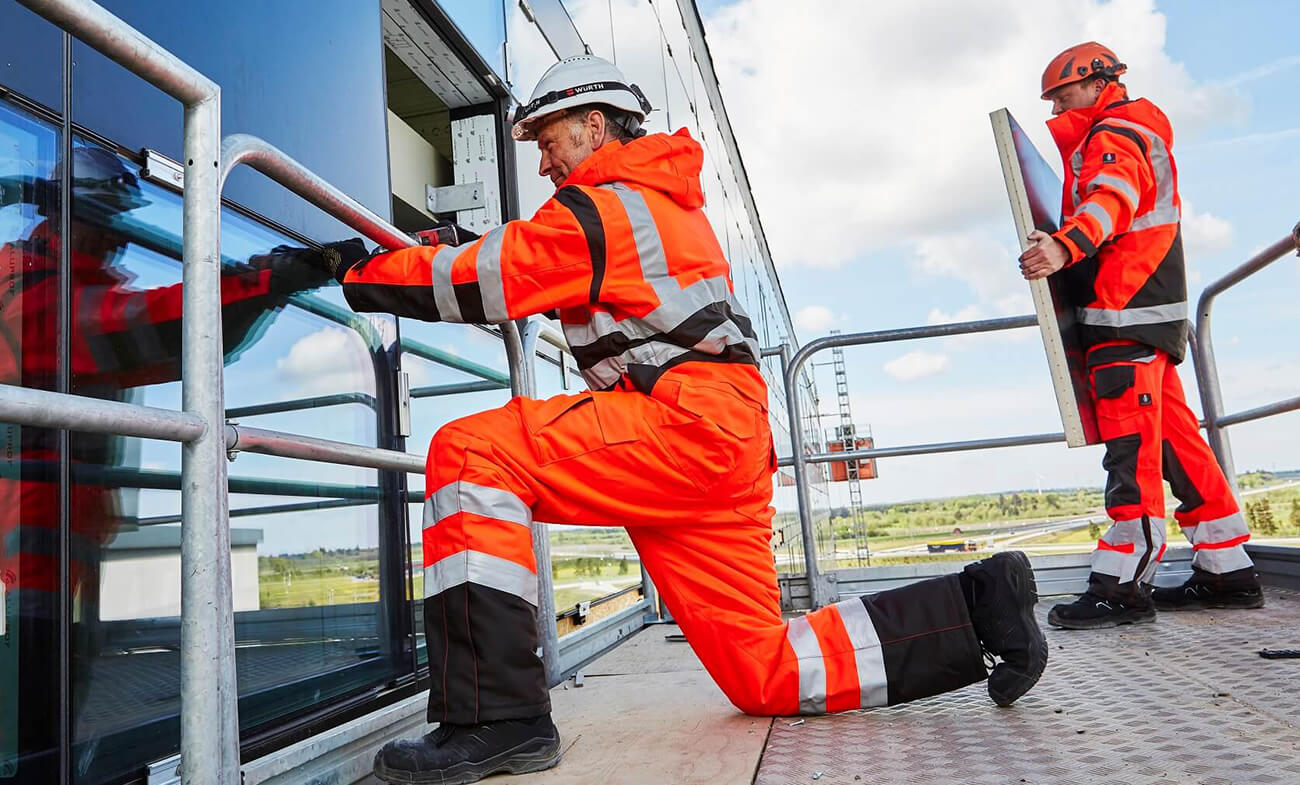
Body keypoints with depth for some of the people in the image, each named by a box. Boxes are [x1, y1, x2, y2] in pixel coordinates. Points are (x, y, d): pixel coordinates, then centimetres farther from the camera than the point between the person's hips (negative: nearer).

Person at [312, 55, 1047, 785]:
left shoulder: (602, 207, -3)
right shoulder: (668, 202, 27)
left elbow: (475, 282, -5)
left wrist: (355, 271, 9)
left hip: (688, 424, -10)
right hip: (728, 449, 10)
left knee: (470, 453, -15)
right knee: (765, 673, 12)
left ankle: (496, 716, -21)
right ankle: (974, 606, 15)